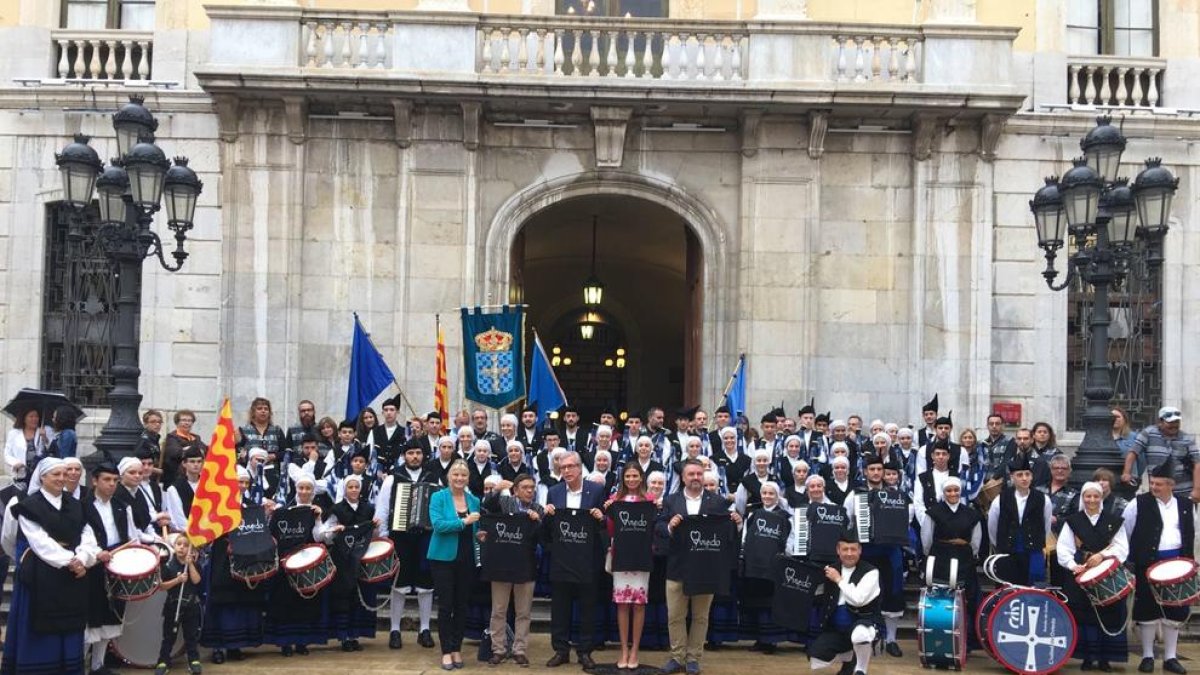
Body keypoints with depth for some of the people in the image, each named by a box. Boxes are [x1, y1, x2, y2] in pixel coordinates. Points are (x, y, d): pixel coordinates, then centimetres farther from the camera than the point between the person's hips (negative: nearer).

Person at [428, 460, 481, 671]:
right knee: (445, 605, 0)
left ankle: (457, 649, 18)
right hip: (443, 558, -4)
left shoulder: (474, 500, 7)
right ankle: (446, 651, 7)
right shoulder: (438, 497, -5)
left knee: (461, 605, 9)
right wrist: (463, 521, -23)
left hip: (467, 559, 4)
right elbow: (438, 525, -18)